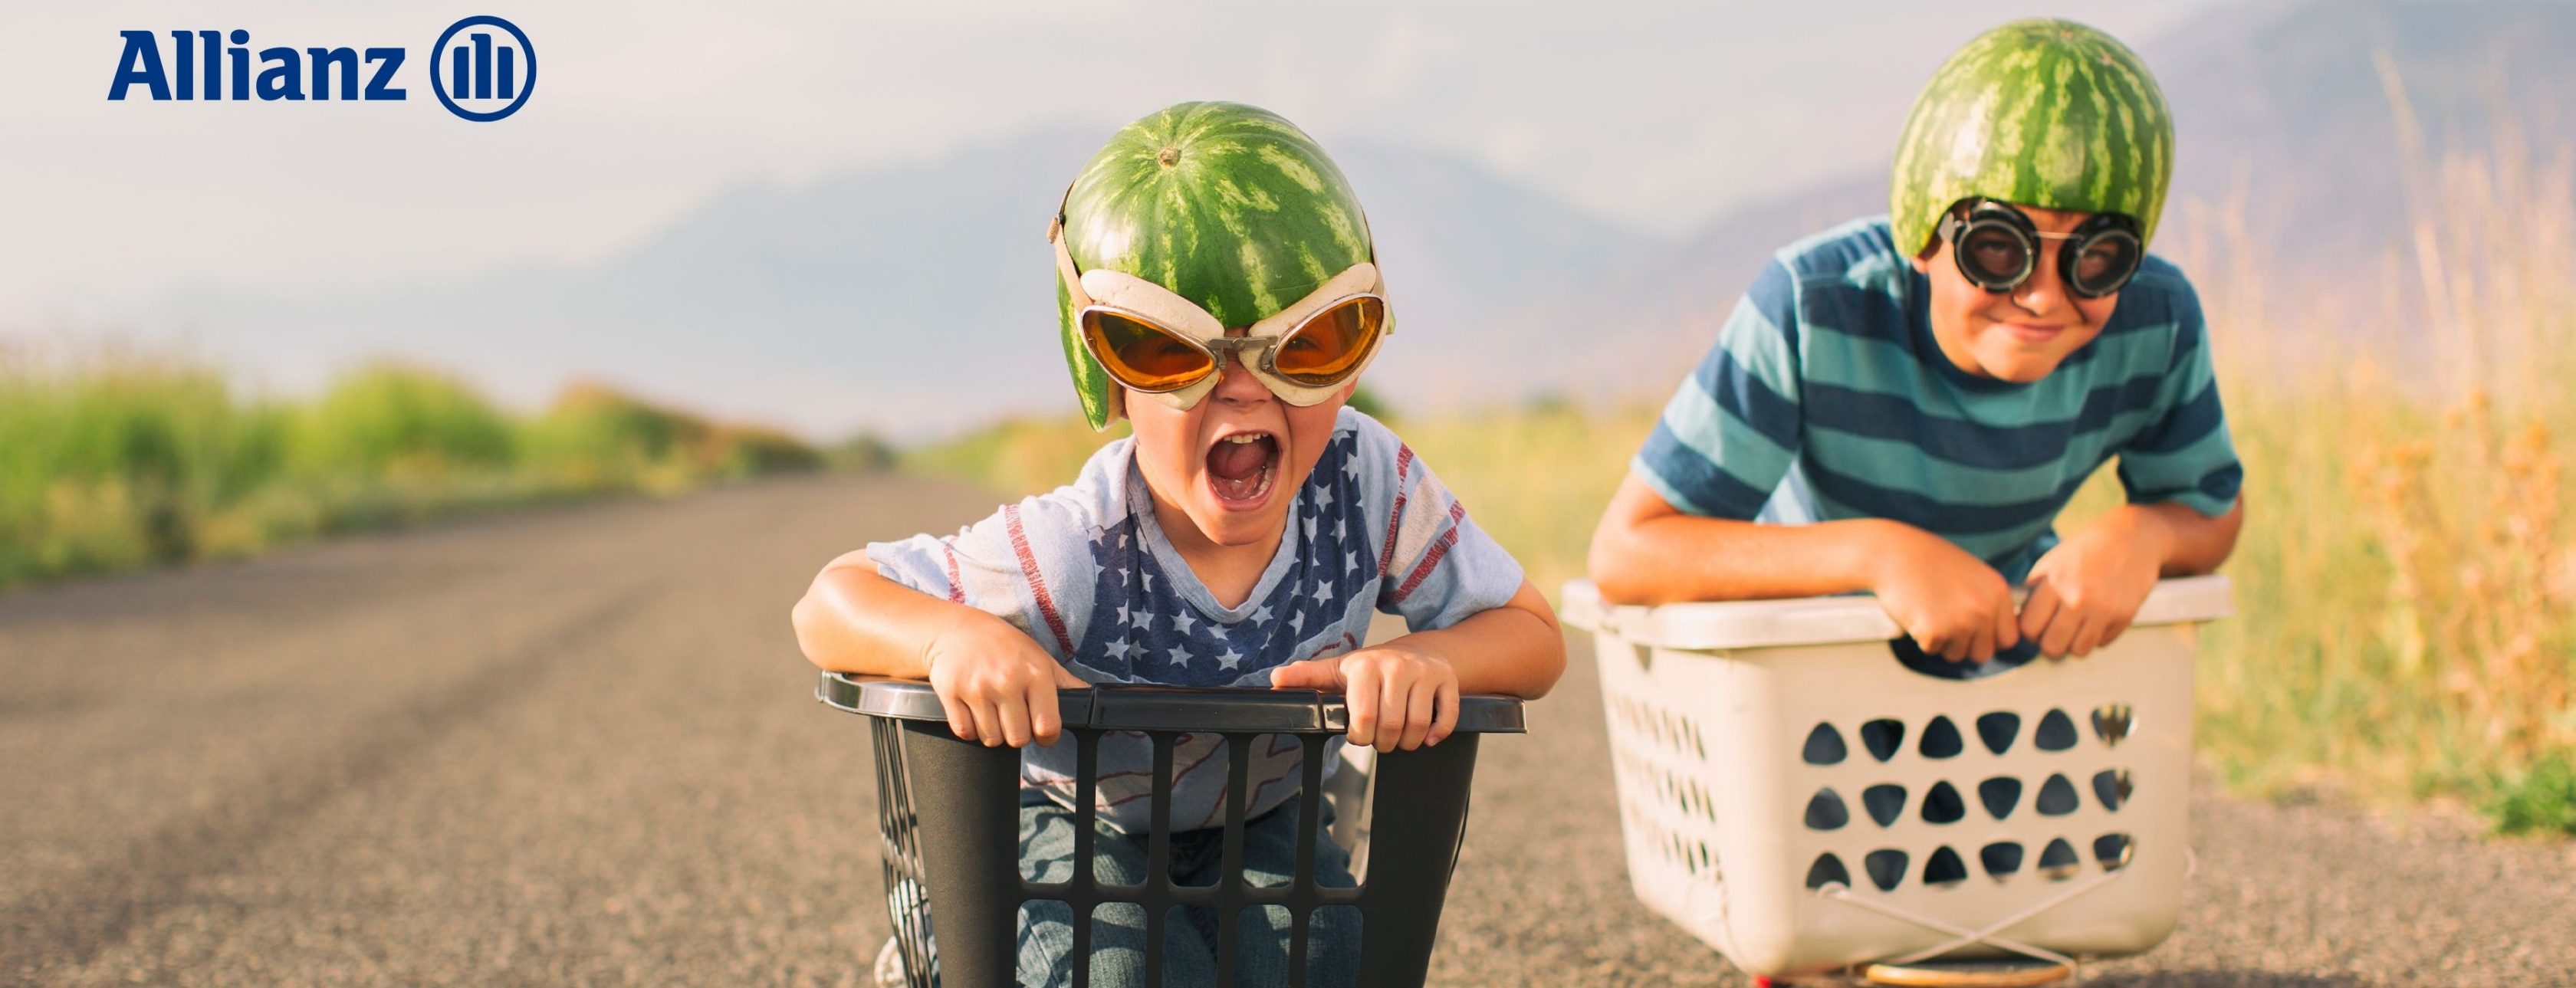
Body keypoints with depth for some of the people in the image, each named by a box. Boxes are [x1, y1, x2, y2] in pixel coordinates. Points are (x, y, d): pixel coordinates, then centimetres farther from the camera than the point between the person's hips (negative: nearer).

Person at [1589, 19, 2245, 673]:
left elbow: (2213, 509, -1)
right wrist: (1879, 550, -43)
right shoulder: (1814, 307, -31)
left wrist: (2140, 534, -26)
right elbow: (1623, 554, -33)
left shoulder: (2155, 323, -20)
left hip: (2010, 623, 2)